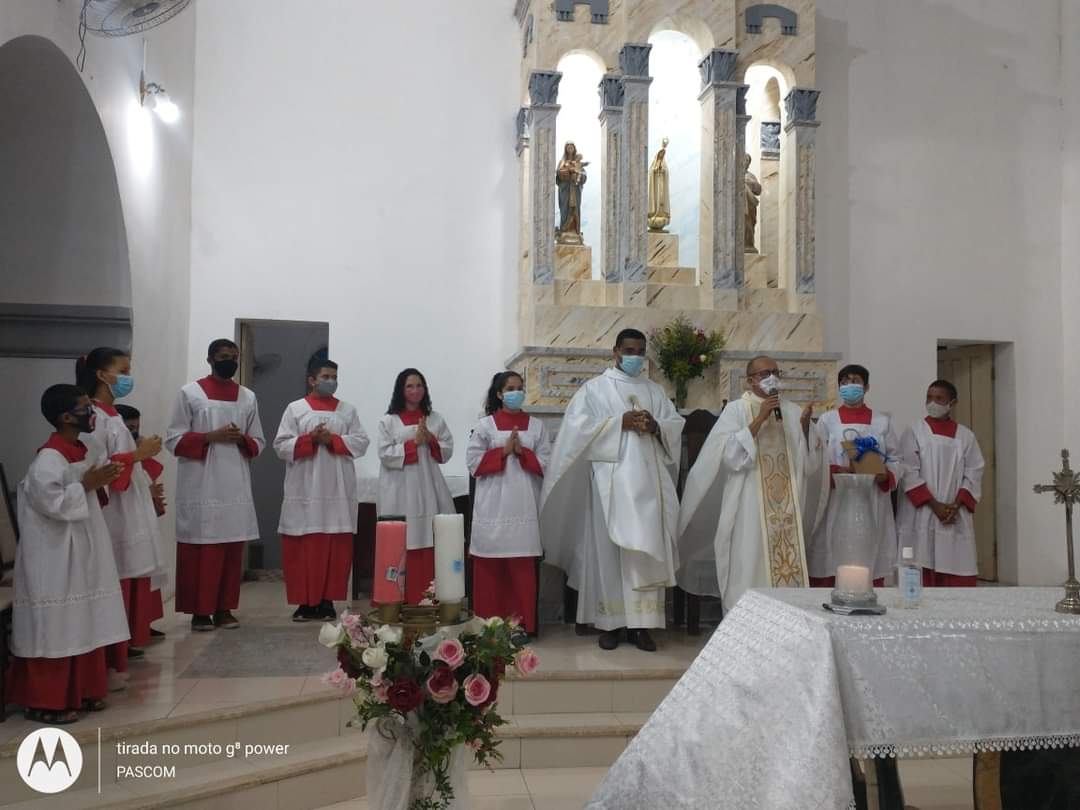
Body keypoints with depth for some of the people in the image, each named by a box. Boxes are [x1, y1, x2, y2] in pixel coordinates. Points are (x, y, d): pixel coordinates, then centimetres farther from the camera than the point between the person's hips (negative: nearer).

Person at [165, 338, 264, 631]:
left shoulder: (248, 397, 11)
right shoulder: (190, 393, 1)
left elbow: (259, 442, 14)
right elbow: (173, 439, -2)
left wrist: (242, 439, -8)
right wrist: (210, 437, -15)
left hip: (236, 486, 4)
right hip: (200, 488, -3)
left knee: (232, 549, 5)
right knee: (199, 549, -1)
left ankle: (224, 608, 15)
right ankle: (199, 611, 8)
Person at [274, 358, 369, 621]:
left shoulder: (348, 410, 11)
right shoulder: (295, 409, 7)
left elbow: (361, 442, 3)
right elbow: (281, 446, 0)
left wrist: (333, 440, -11)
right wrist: (310, 439, -13)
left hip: (337, 491, 1)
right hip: (304, 491, -1)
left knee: (336, 547, 1)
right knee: (303, 547, -1)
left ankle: (327, 600, 9)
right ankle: (304, 601, 8)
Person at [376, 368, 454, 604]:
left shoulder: (436, 419, 12)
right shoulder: (388, 421, 3)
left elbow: (447, 451, 8)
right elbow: (386, 455, -6)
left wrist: (431, 440, -10)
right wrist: (413, 443, -13)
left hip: (428, 488, 3)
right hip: (400, 490, -2)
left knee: (430, 544, 1)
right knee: (402, 546, -3)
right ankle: (402, 600, 4)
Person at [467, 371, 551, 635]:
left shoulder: (536, 426, 10)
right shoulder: (484, 425, 5)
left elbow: (546, 464, 4)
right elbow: (474, 463, -2)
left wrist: (522, 452, -10)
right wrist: (503, 451, -10)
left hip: (524, 507, 1)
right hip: (493, 507, -1)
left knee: (522, 567, 1)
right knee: (490, 567, 0)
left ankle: (523, 623, 9)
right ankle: (488, 623, 9)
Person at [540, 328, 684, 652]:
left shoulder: (656, 391, 18)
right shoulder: (595, 388, 6)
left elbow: (676, 425, 12)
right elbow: (578, 426, -6)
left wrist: (656, 426, -10)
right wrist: (621, 422, -13)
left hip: (648, 481, 4)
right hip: (610, 481, -3)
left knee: (647, 550, 0)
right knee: (608, 550, -2)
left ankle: (640, 623, 5)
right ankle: (608, 622, 6)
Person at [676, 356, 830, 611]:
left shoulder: (791, 411, 12)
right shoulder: (736, 410, 0)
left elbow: (810, 458, 9)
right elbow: (730, 454, -13)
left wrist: (805, 427, -7)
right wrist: (759, 419, -16)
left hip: (786, 505, 4)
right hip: (749, 506, -4)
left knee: (788, 567, 3)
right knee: (750, 570, -4)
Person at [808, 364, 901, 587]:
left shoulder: (883, 421, 12)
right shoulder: (827, 420, 8)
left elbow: (895, 459, 10)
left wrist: (886, 475, -11)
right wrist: (837, 471, -16)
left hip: (872, 504, 1)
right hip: (836, 503, -1)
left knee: (872, 567, 0)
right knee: (830, 566, -5)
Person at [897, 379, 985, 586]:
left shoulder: (966, 436, 10)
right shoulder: (913, 433, 2)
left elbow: (973, 474, 5)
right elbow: (909, 473, -5)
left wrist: (956, 505, -9)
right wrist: (935, 505, -13)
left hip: (957, 518, 2)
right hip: (921, 516, -2)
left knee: (958, 579, 0)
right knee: (921, 577, -5)